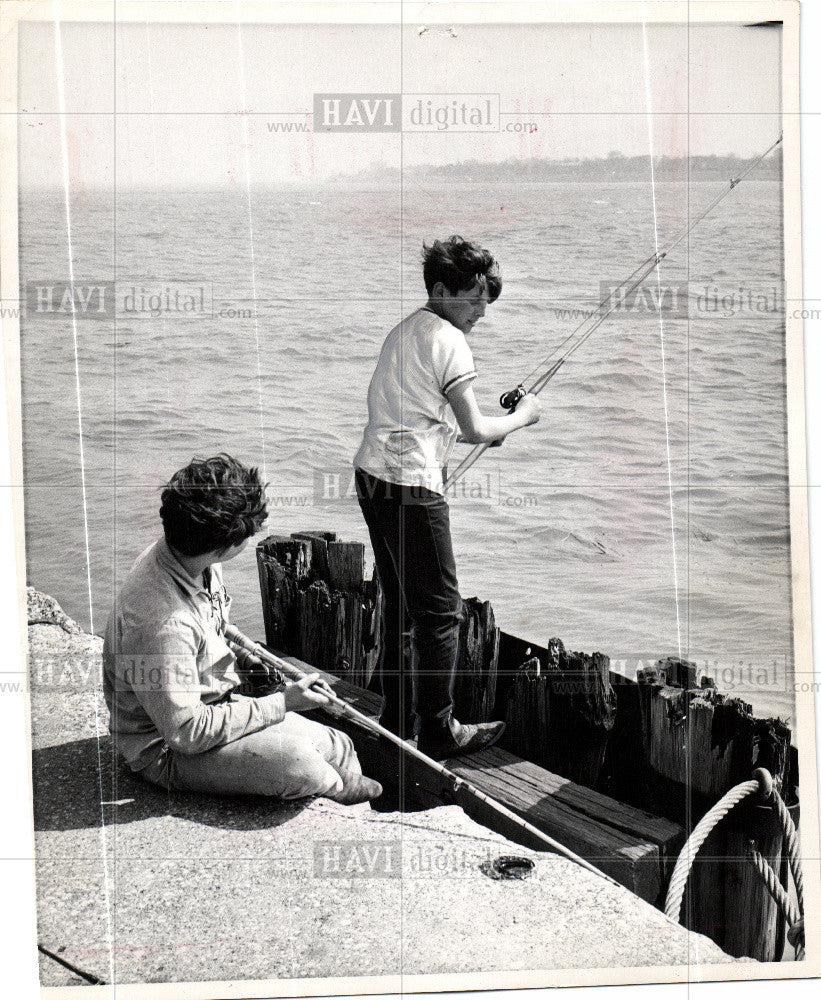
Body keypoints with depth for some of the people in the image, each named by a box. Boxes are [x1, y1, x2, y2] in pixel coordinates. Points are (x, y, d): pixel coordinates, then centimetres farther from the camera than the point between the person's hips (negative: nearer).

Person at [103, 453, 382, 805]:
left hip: (217, 701, 9)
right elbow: (186, 732, -30)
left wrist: (241, 660, -2)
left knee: (339, 748, 0)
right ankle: (336, 787, 8)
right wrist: (281, 703, -25)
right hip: (167, 750, -9)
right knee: (293, 760, -26)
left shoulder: (202, 564, -7)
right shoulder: (161, 621, -37)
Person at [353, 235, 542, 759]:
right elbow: (475, 429, -15)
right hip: (412, 485, -10)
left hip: (372, 474, 10)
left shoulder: (404, 331, 17)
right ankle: (438, 732, 8)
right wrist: (522, 416, 3)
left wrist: (494, 420, 16)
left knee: (400, 603, 18)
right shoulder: (447, 340, -11)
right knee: (439, 610, 0)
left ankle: (397, 718, 27)